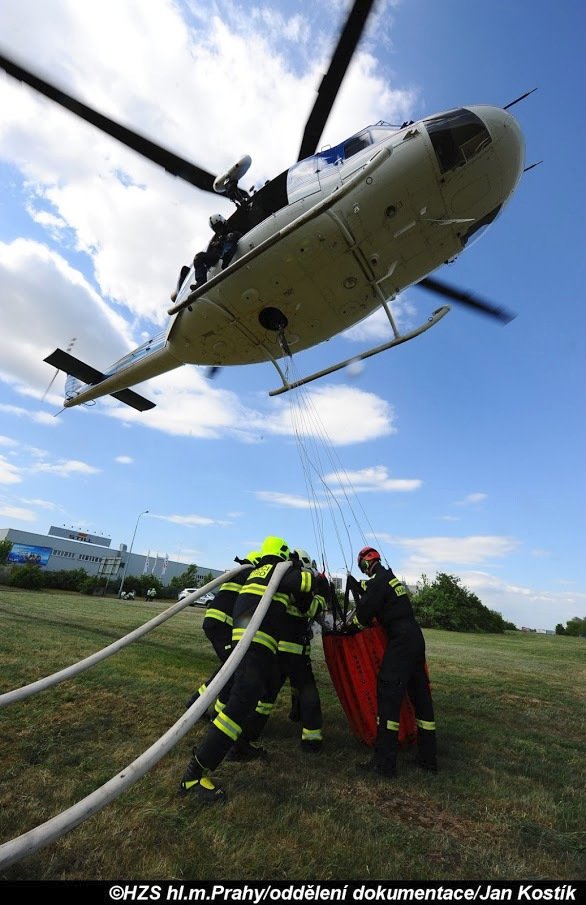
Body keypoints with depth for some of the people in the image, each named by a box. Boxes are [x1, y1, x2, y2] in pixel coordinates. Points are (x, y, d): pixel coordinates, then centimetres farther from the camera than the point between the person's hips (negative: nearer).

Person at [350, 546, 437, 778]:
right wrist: (359, 589, 26)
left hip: (400, 641, -10)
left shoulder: (377, 583, -12)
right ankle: (428, 758, 25)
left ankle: (384, 762, -3)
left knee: (388, 694, -6)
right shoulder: (392, 578, 15)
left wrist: (349, 626, 7)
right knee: (420, 694, 14)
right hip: (416, 638, 10)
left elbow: (364, 616, -10)